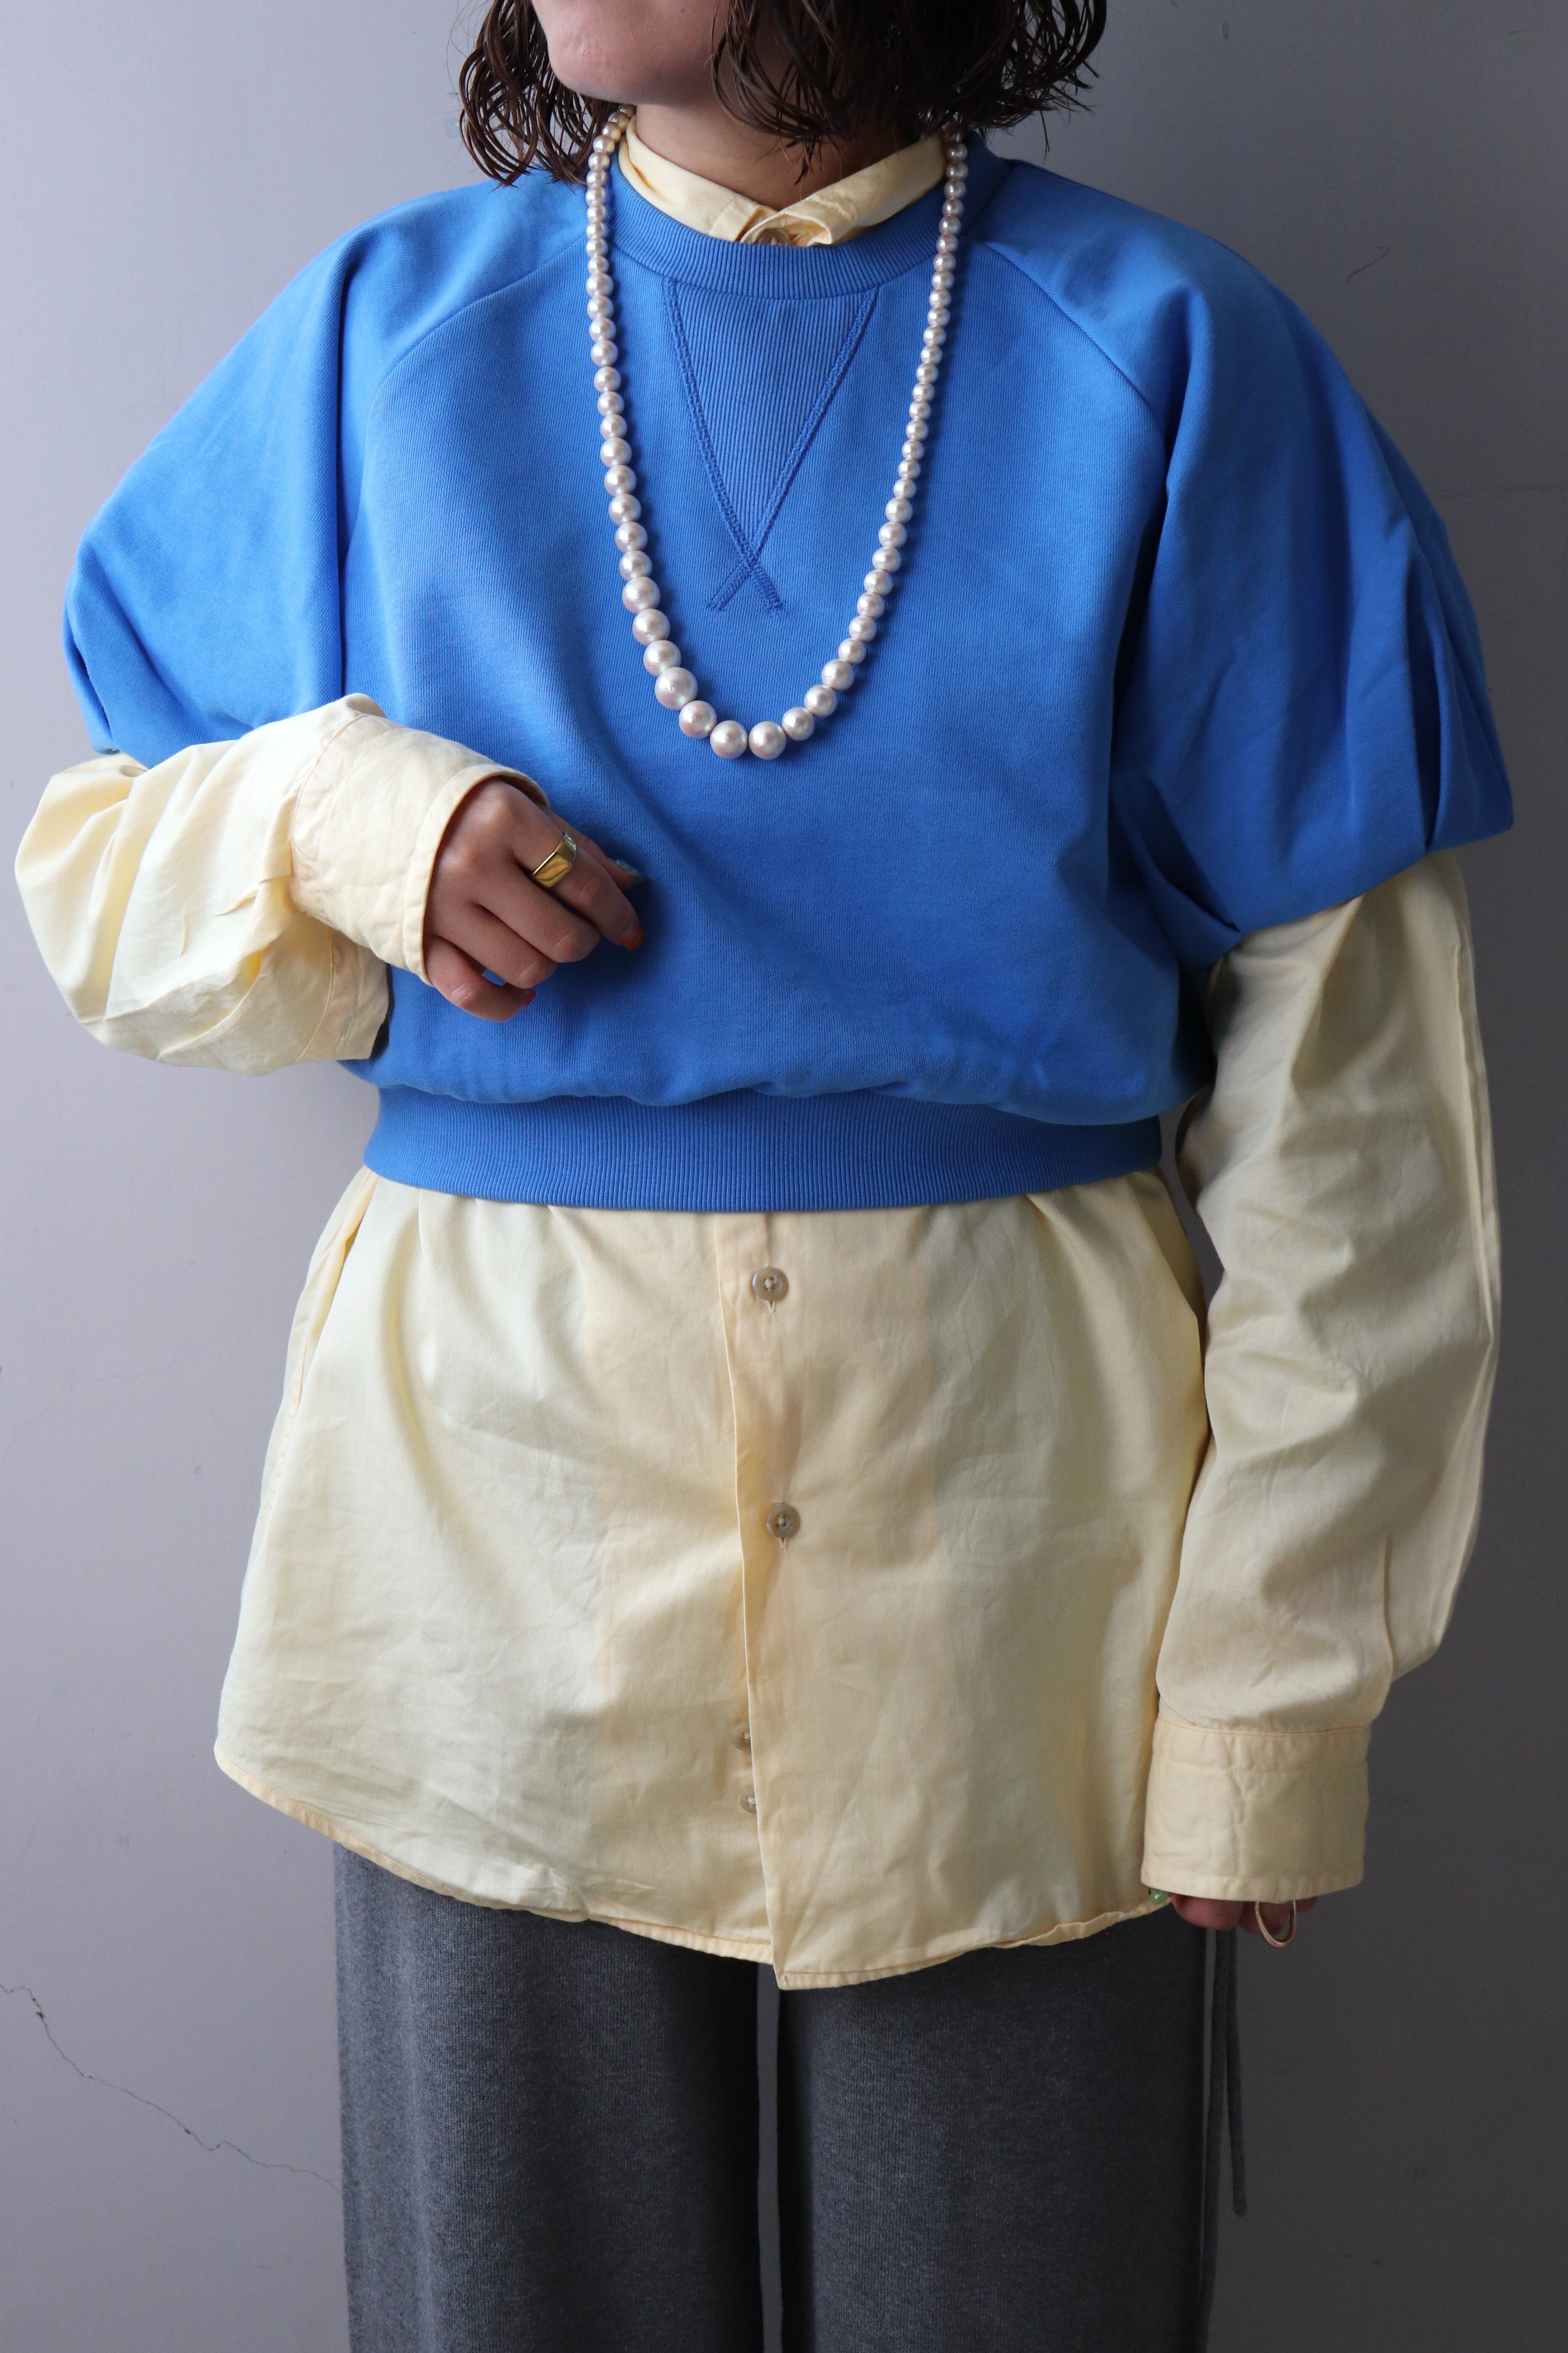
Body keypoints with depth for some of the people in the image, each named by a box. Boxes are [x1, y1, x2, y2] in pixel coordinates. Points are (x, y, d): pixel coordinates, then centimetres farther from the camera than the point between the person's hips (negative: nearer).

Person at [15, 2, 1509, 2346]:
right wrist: (332, 817, -11)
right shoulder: (392, 331, 6)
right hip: (498, 1499, 2)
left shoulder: (1162, 356, -1)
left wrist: (1275, 1693, -4)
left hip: (1001, 1519, -1)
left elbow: (1343, 1092, -2)